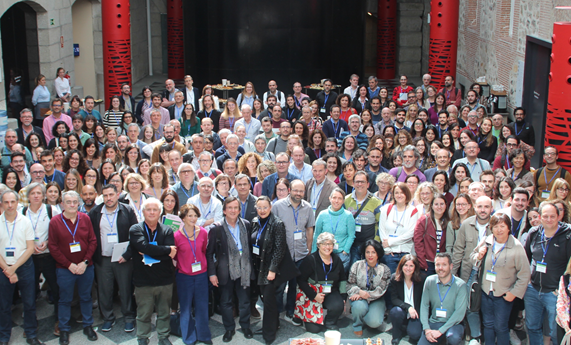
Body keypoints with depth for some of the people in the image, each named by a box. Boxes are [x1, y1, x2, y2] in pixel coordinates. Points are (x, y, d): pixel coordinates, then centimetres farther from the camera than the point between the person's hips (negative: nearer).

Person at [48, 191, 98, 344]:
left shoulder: (85, 219, 0)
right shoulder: (55, 222, -6)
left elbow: (93, 241, 1)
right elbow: (52, 246, -6)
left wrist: (85, 262, -10)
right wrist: (69, 264, -12)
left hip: (86, 267, 2)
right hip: (65, 268, -2)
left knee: (86, 297, 13)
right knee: (65, 300, 8)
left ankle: (88, 325, 27)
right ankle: (64, 330, 21)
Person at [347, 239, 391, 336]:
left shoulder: (384, 269, -1)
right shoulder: (357, 265, 1)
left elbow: (381, 290, -9)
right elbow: (350, 284, 0)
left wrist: (366, 295, -22)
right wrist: (359, 291, -22)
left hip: (376, 300, 0)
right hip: (359, 297, 0)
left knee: (375, 322, -26)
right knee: (359, 306, -37)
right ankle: (357, 327, -5)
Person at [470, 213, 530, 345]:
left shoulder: (517, 247, -14)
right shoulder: (486, 242, -1)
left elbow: (525, 275, -11)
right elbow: (472, 257, 13)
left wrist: (514, 293, -12)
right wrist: (478, 256, -9)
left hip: (504, 295, -4)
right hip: (486, 291, 4)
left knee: (500, 327, 4)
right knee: (488, 324, 15)